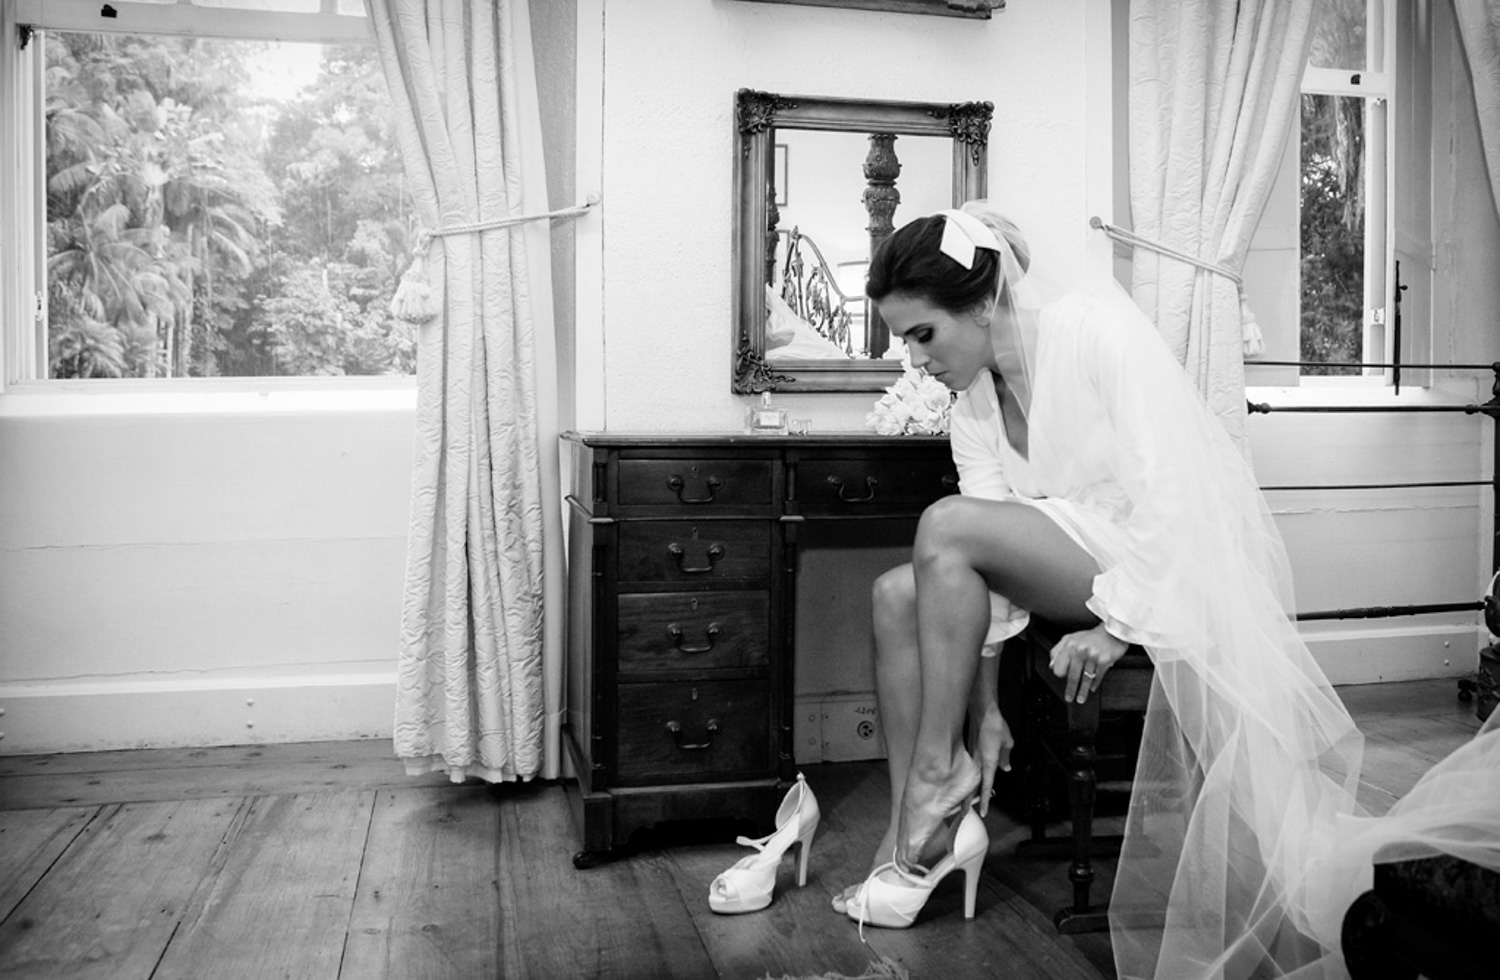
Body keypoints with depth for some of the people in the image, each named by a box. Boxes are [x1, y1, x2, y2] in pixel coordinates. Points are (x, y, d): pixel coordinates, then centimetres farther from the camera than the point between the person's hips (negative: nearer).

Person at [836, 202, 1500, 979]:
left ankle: (937, 774, -12)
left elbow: (1167, 491, -21)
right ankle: (912, 837, -9)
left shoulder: (1091, 326, -16)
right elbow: (984, 566, -1)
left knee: (945, 527, -24)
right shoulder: (973, 407, 5)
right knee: (899, 596, -7)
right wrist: (983, 705, -7)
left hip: (1174, 561, -8)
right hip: (1085, 571, 8)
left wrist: (1115, 624, -23)